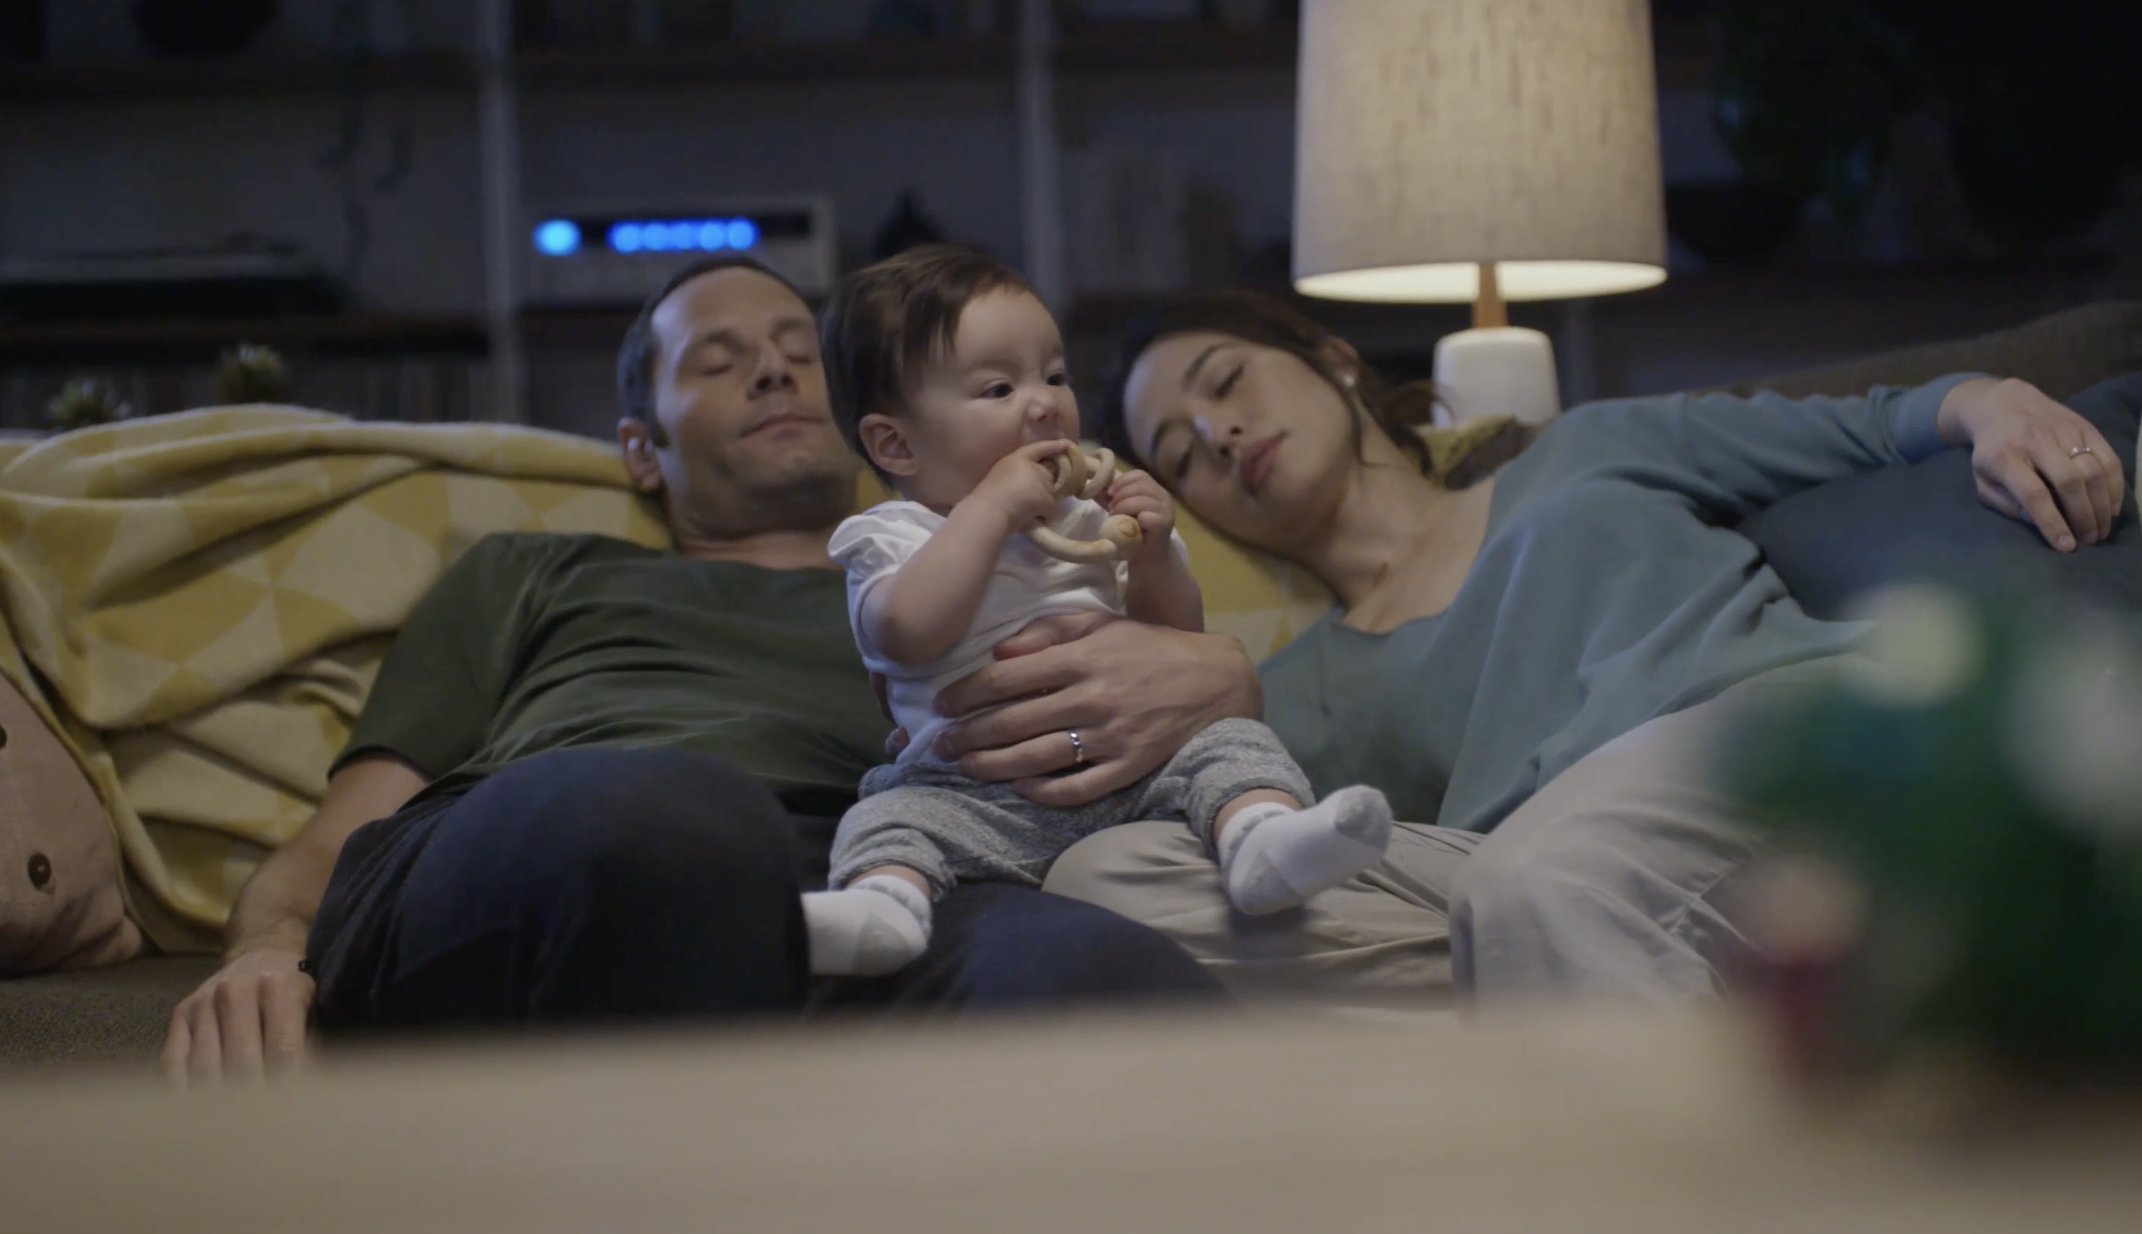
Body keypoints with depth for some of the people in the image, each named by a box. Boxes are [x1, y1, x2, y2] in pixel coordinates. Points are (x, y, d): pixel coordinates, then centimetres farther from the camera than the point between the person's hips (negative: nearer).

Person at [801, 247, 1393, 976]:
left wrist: (1152, 554, 3)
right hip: (980, 798, -3)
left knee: (1232, 742, -19)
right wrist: (990, 507, -12)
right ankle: (885, 898, -52)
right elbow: (908, 631, -17)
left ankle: (1261, 839, -46)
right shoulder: (892, 537, 7)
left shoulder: (1086, 521, 21)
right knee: (889, 816, -25)